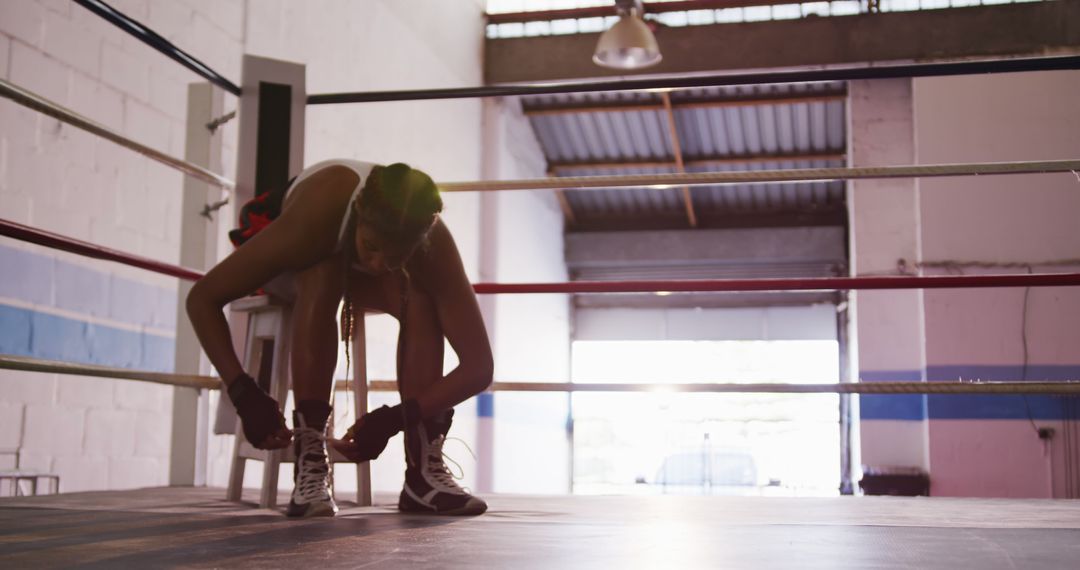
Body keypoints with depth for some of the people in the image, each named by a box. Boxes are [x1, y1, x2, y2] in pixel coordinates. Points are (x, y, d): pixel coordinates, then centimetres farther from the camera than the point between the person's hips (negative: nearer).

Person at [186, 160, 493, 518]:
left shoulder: (433, 245, -35)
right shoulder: (314, 219, -42)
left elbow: (479, 366, -33)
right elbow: (202, 298, -38)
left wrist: (395, 419, -42)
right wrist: (243, 394, -47)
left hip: (353, 279, 2)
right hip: (294, 269, -2)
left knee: (420, 300, -32)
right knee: (324, 273, -38)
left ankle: (424, 470, -27)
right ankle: (309, 461, -38)